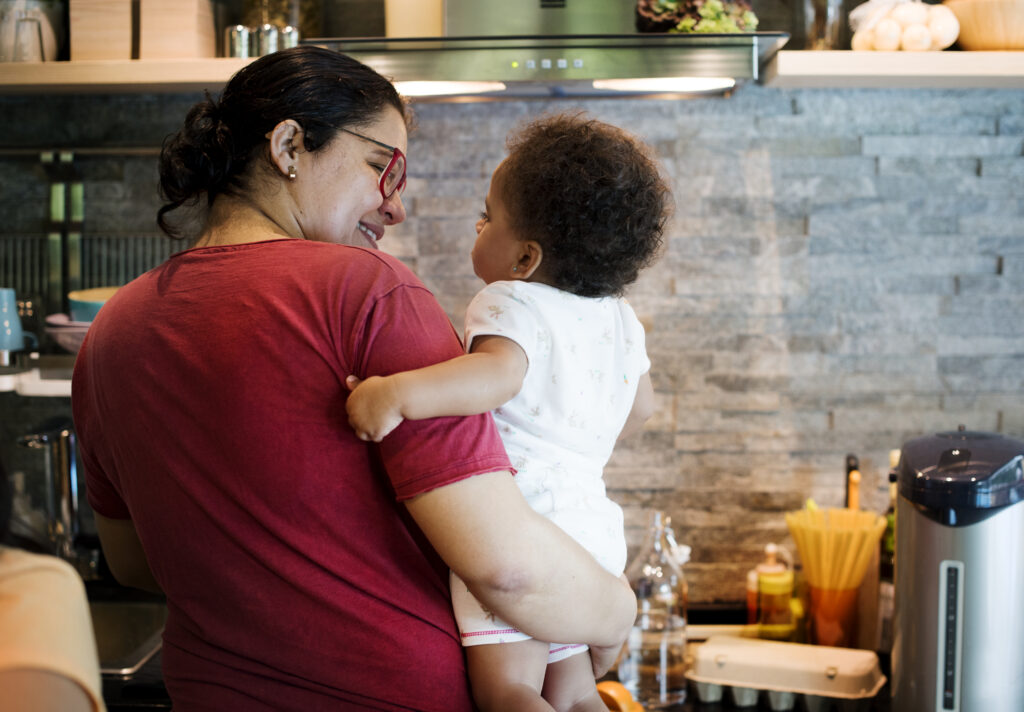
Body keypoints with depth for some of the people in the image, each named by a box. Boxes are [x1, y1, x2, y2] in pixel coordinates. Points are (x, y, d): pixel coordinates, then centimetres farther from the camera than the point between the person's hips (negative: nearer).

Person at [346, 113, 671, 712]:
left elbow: (501, 372, -32)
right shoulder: (620, 319, 15)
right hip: (590, 520, 9)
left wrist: (398, 393, -42)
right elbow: (641, 406, 29)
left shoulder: (513, 303, -10)